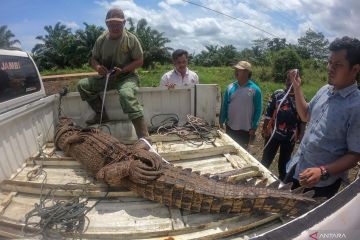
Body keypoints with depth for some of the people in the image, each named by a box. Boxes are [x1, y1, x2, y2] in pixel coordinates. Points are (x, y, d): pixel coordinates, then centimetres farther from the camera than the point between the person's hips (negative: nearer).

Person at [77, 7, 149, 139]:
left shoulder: (131, 38, -8)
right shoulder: (101, 39, 4)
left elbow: (139, 61, -8)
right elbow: (93, 59, 12)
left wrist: (122, 70, -22)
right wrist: (97, 67, -14)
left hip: (127, 76, -6)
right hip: (107, 77, 6)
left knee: (127, 95, -38)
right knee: (82, 85, -6)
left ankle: (144, 139, -40)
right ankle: (101, 114, 7)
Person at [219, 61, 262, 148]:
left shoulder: (255, 89, -9)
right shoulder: (230, 87, -1)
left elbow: (258, 110, -6)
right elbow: (224, 106, 4)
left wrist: (254, 128, -9)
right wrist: (221, 122, 1)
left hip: (245, 129, -3)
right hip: (230, 127, 3)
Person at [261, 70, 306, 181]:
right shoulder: (277, 94, -1)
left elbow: (303, 119, 5)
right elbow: (268, 114, -1)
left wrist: (301, 134, 1)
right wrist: (264, 129, -3)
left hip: (290, 136, 1)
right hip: (273, 133, -1)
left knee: (284, 162, 15)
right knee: (266, 160, 7)